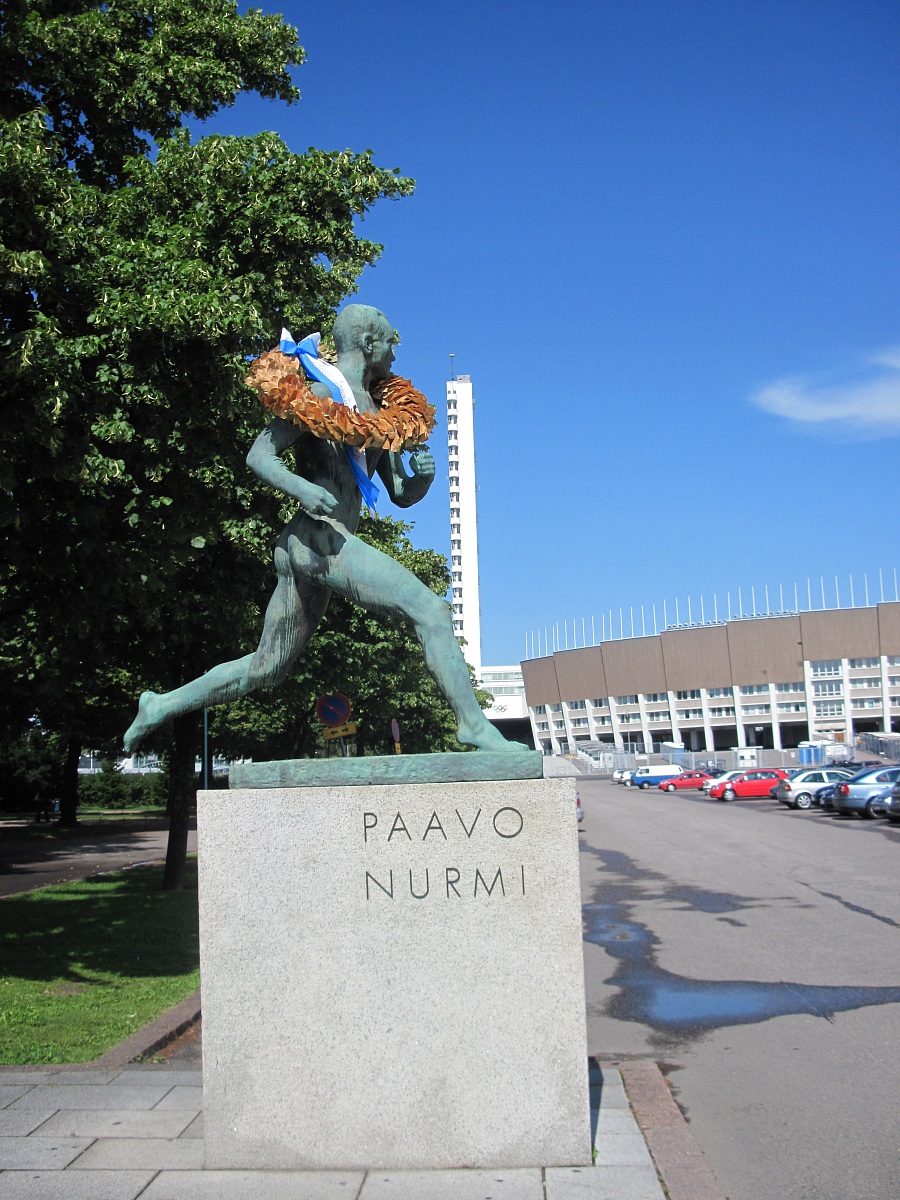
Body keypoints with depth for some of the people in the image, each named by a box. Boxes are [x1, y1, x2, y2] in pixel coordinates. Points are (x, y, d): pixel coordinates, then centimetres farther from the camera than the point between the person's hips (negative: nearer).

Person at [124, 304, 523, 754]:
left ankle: (161, 706, 25)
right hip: (317, 536, -10)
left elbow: (401, 494, 26)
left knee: (265, 668, 15)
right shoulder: (319, 391, -1)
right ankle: (473, 724, -15)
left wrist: (423, 476, 3)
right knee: (431, 611, -16)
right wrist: (300, 487, -25)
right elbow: (259, 454, -6)